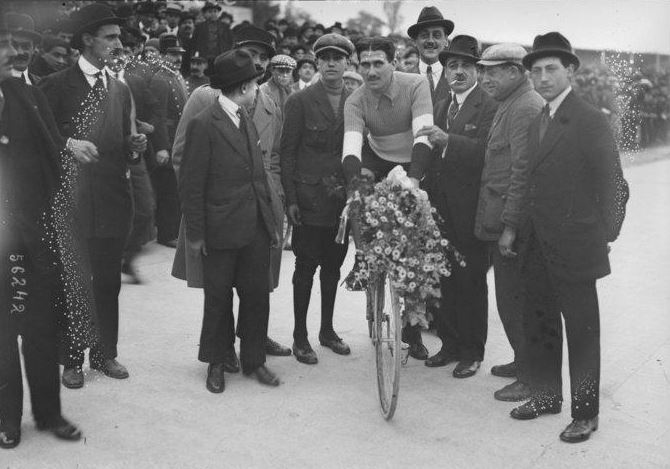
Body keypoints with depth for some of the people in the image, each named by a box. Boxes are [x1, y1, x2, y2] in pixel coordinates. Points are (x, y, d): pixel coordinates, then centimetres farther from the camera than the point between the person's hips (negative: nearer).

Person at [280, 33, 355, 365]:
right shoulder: (300, 101, -2)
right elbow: (287, 152, -3)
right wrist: (290, 199, -9)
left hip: (344, 199, 4)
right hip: (309, 198, -3)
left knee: (333, 266, 13)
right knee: (306, 267, 1)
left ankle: (327, 329, 27)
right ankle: (300, 337, 13)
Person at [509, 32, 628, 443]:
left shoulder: (591, 120, -11)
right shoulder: (537, 123, 12)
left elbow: (613, 186, -10)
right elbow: (537, 183, 12)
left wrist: (605, 235, -10)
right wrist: (521, 232, 8)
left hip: (574, 248, -7)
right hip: (537, 247, 7)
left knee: (582, 331, 5)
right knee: (539, 325, 17)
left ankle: (586, 413, 17)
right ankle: (546, 396, 33)